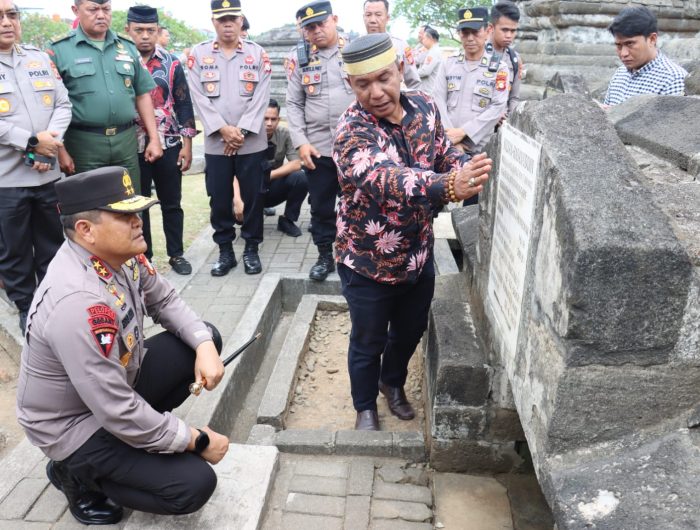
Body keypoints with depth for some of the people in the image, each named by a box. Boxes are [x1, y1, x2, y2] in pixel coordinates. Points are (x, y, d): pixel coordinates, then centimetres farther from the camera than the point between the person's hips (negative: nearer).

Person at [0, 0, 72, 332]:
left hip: (48, 174, 4)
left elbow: (63, 105, 6)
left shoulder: (40, 59, 11)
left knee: (54, 246, 14)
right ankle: (28, 310, 24)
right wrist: (32, 141, -17)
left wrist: (50, 144, -10)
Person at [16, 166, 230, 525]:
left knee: (205, 338, 2)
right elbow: (119, 413, -32)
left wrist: (204, 346, -14)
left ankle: (144, 430, 9)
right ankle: (78, 472, 6)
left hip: (119, 384, 8)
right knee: (195, 484, -16)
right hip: (74, 425, -8)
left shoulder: (119, 252, -12)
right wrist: (198, 441, -20)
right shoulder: (78, 303, -37)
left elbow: (165, 301, 4)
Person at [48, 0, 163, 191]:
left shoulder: (127, 47, 11)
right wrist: (59, 149, -8)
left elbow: (142, 95, 13)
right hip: (83, 142, -3)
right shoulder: (59, 50, -1)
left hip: (126, 140, 3)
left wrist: (154, 139, 6)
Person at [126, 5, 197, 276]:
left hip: (169, 145, 1)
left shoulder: (172, 63, 3)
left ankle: (176, 254, 22)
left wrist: (187, 144, -3)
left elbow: (183, 104, 3)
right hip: (132, 147, 0)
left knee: (171, 203, 9)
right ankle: (143, 257, 21)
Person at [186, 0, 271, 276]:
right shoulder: (198, 54, 5)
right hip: (215, 143, 1)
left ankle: (251, 249, 19)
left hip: (252, 142, 0)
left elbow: (261, 98, -2)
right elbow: (199, 98, -1)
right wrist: (223, 129, -12)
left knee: (253, 197, 4)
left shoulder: (258, 53, 5)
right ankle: (225, 251, 19)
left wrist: (241, 131, -11)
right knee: (219, 200, 5)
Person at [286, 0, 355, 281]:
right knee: (321, 206, 9)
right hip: (317, 148, 2)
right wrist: (301, 142, -4)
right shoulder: (299, 59, 7)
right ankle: (325, 255, 26)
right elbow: (294, 104, 6)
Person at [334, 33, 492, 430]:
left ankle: (393, 382, 54)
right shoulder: (352, 132, -26)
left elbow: (444, 152, 8)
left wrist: (465, 169, -17)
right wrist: (449, 187, -62)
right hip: (369, 262, -5)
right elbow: (386, 179, -44)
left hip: (419, 254, 6)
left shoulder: (424, 107, -6)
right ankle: (366, 406, 42)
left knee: (410, 331, 25)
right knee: (368, 343, 15)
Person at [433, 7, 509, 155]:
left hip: (479, 148, -2)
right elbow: (439, 101, 0)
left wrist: (463, 132, -15)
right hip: (447, 144, 2)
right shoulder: (448, 64, 8)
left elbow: (498, 107, -7)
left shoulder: (499, 68, 2)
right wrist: (450, 137, -11)